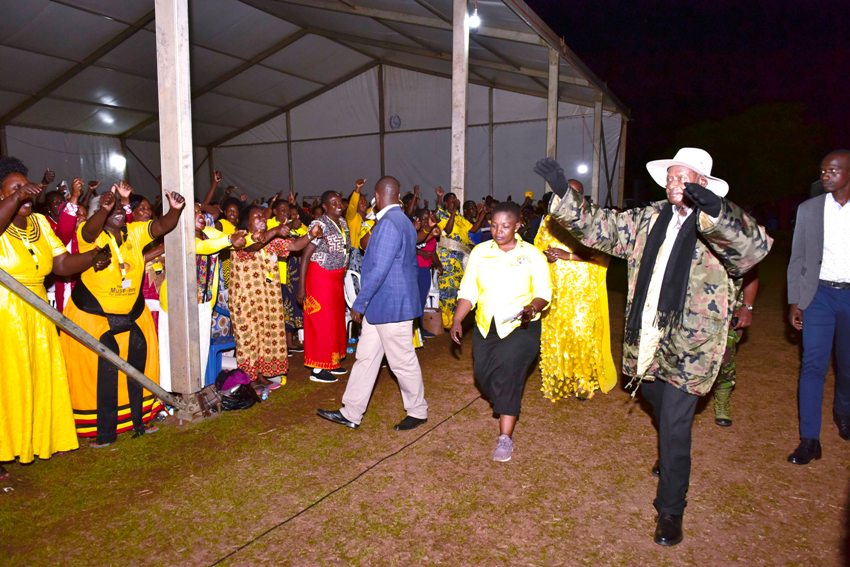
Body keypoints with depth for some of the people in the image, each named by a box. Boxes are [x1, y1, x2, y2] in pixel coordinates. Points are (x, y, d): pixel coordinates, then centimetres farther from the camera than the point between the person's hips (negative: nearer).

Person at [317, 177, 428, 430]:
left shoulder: (388, 224, -20)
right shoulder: (403, 221, 13)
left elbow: (378, 270, -24)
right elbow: (410, 263, 20)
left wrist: (359, 304, -16)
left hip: (392, 306, -10)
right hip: (380, 305, 10)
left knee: (402, 361, 5)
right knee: (366, 357, 12)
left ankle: (418, 411, 23)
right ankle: (350, 413, 21)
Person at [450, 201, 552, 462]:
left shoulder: (532, 254, -5)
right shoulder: (480, 251, 1)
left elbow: (544, 292, -5)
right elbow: (468, 290, 1)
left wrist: (533, 308, -26)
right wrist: (457, 320, -10)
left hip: (520, 327, -3)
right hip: (485, 326, 4)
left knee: (508, 374, -16)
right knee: (483, 375, 9)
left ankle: (505, 438, -5)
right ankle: (503, 406, 44)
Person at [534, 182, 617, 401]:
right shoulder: (550, 220, 12)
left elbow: (600, 254, -10)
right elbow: (538, 248, 14)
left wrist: (567, 255, -20)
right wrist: (546, 254, -10)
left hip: (582, 290, -3)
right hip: (554, 288, 3)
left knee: (581, 332, -5)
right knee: (552, 333, 2)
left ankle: (583, 382, 11)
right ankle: (555, 381, 15)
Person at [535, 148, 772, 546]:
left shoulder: (724, 226, -11)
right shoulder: (649, 219, 5)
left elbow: (755, 246, -33)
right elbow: (599, 226, 8)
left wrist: (714, 210, -51)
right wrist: (563, 193, -3)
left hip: (687, 348, -6)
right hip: (645, 341, 6)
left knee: (675, 430, -1)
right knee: (662, 415, 28)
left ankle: (670, 511, 18)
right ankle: (669, 455, 58)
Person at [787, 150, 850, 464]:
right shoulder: (809, 209, 1)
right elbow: (797, 258, 2)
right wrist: (794, 302, -2)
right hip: (820, 294, -1)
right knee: (813, 365, -4)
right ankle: (809, 439, 0)